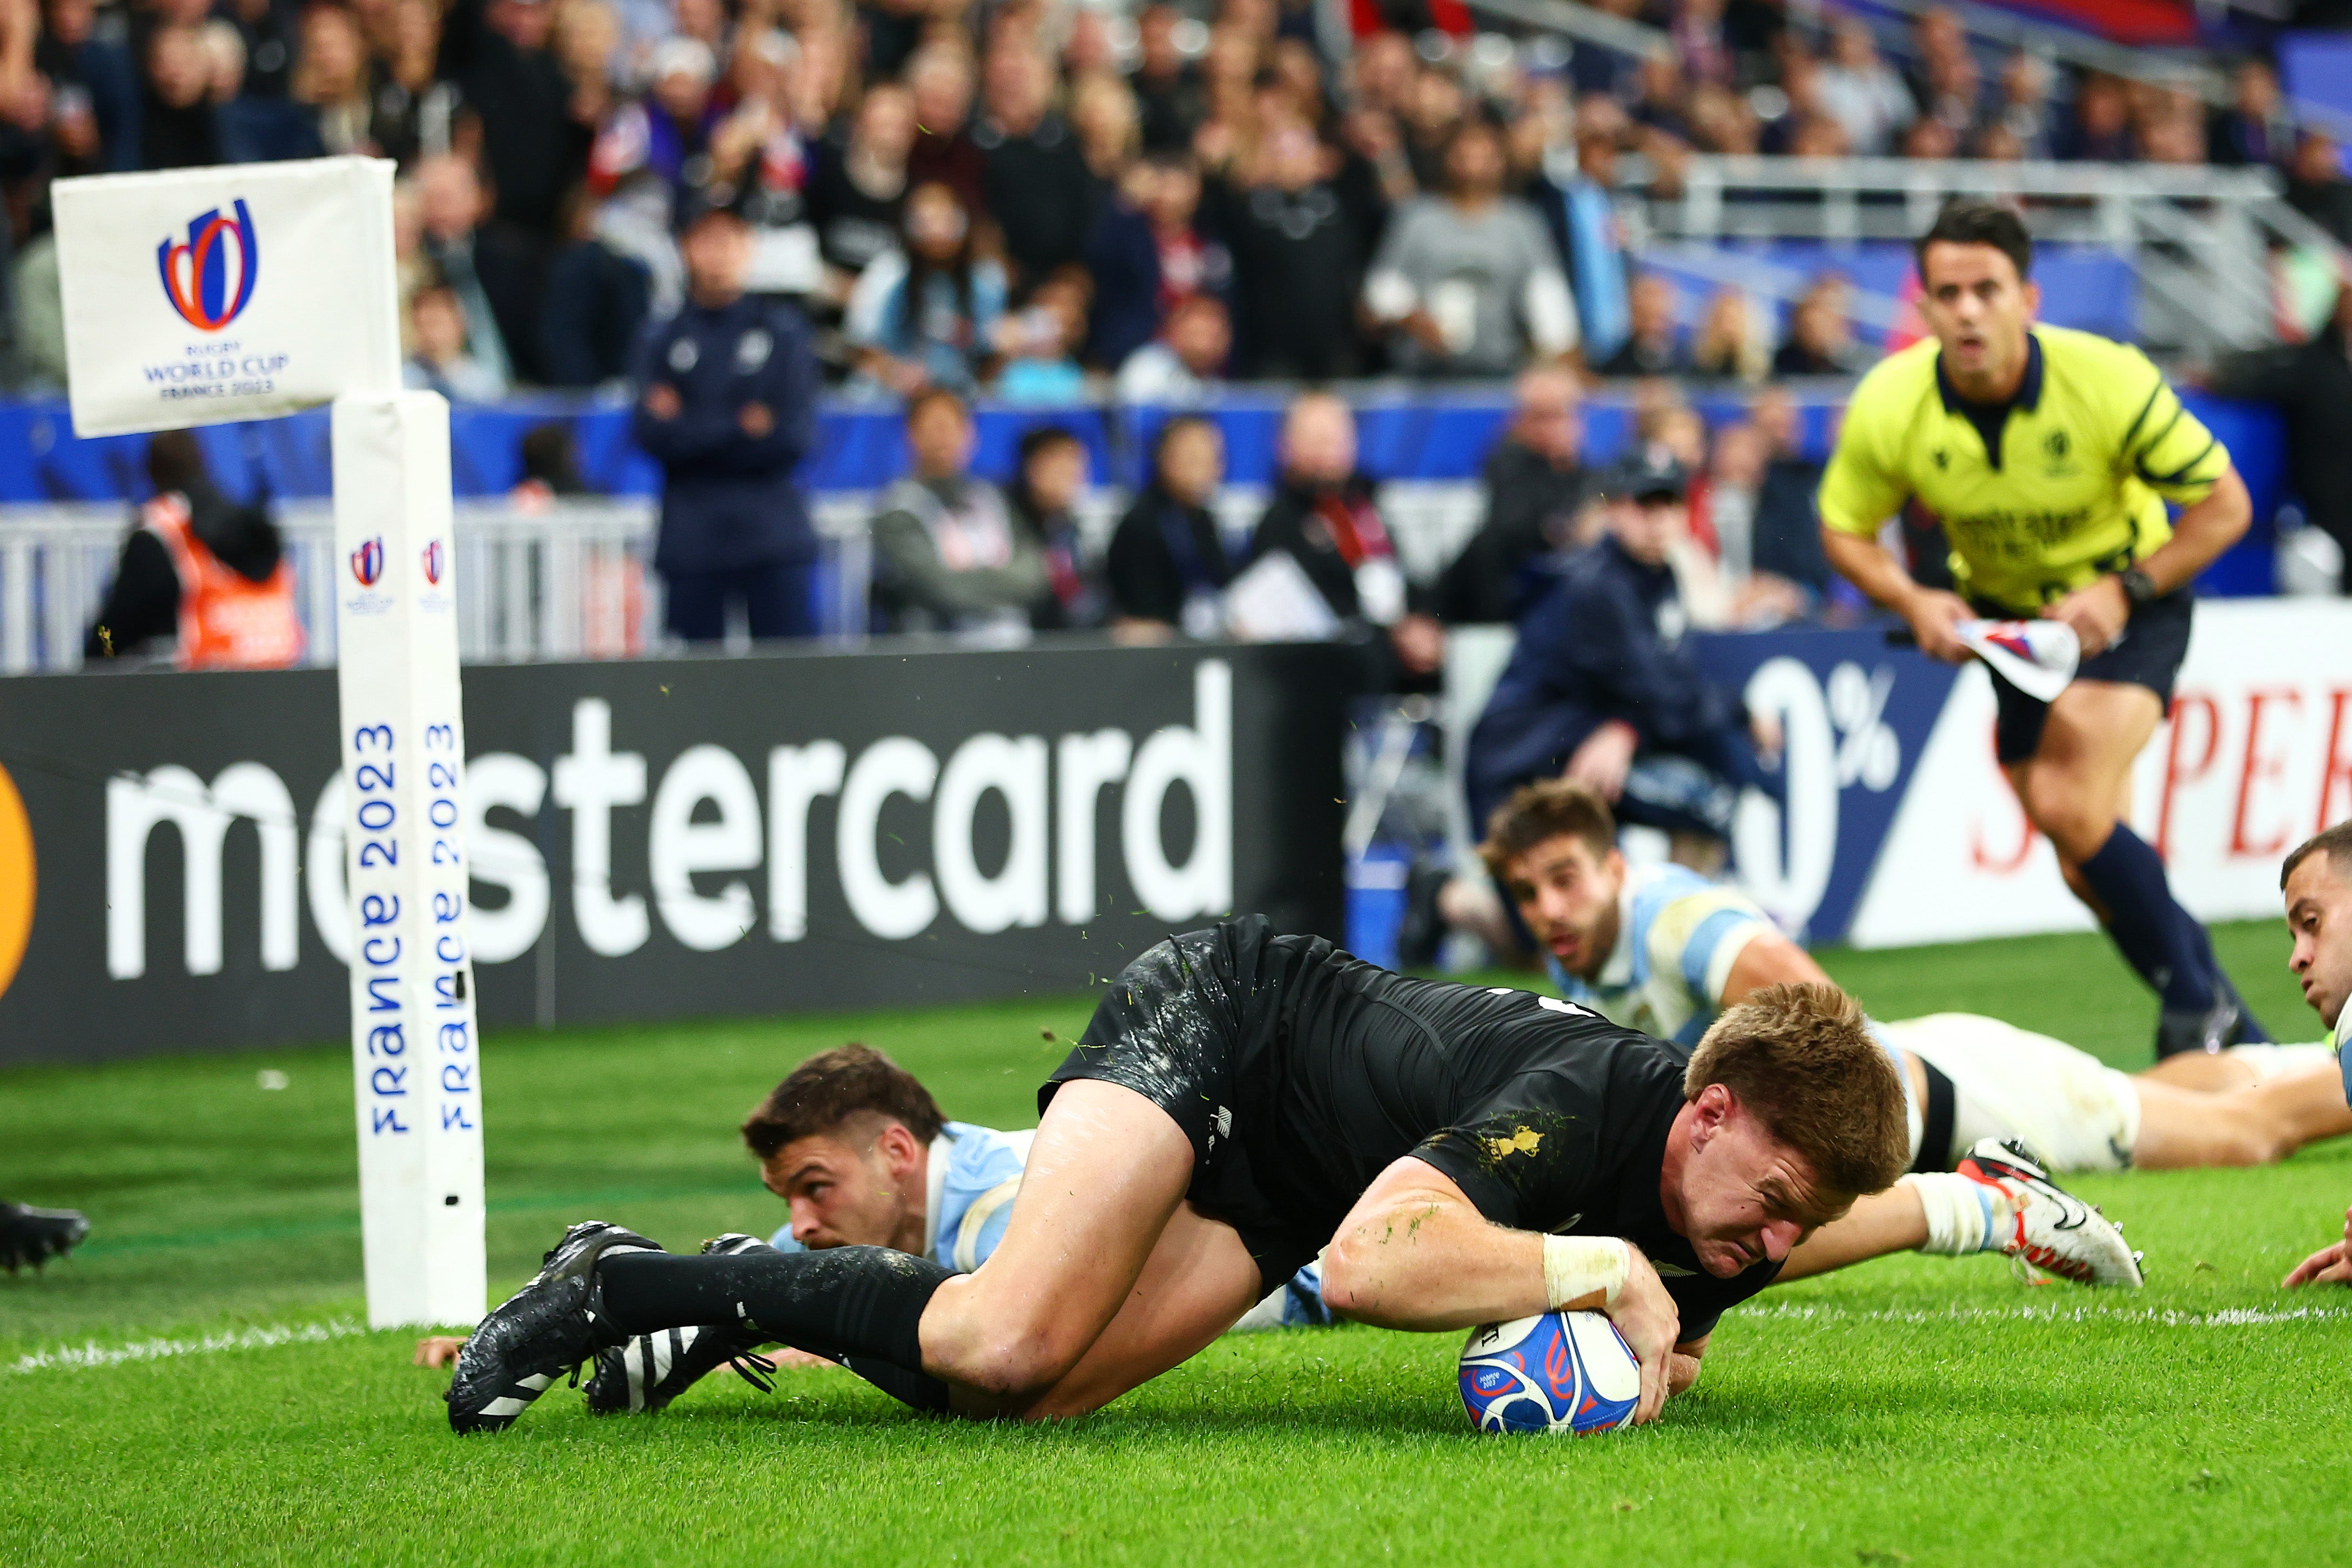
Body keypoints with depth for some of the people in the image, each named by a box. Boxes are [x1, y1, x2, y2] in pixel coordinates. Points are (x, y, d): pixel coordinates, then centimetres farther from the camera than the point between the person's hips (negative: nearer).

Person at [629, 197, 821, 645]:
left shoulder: (782, 330, 9)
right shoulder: (664, 342, 10)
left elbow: (795, 437, -1)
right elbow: (652, 437, -2)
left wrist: (695, 431, -4)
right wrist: (742, 427, -11)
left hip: (774, 537, -1)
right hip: (693, 543, 1)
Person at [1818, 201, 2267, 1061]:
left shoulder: (2109, 381, -26)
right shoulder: (1889, 407, -19)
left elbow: (2225, 505, -16)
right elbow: (1845, 529, -2)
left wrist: (2126, 591, -26)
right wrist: (1914, 602, -21)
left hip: (2128, 601, -4)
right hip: (2006, 614, 4)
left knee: (2072, 810, -25)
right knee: (2086, 867, 3)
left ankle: (2198, 1008, -8)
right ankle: (2232, 1034, 23)